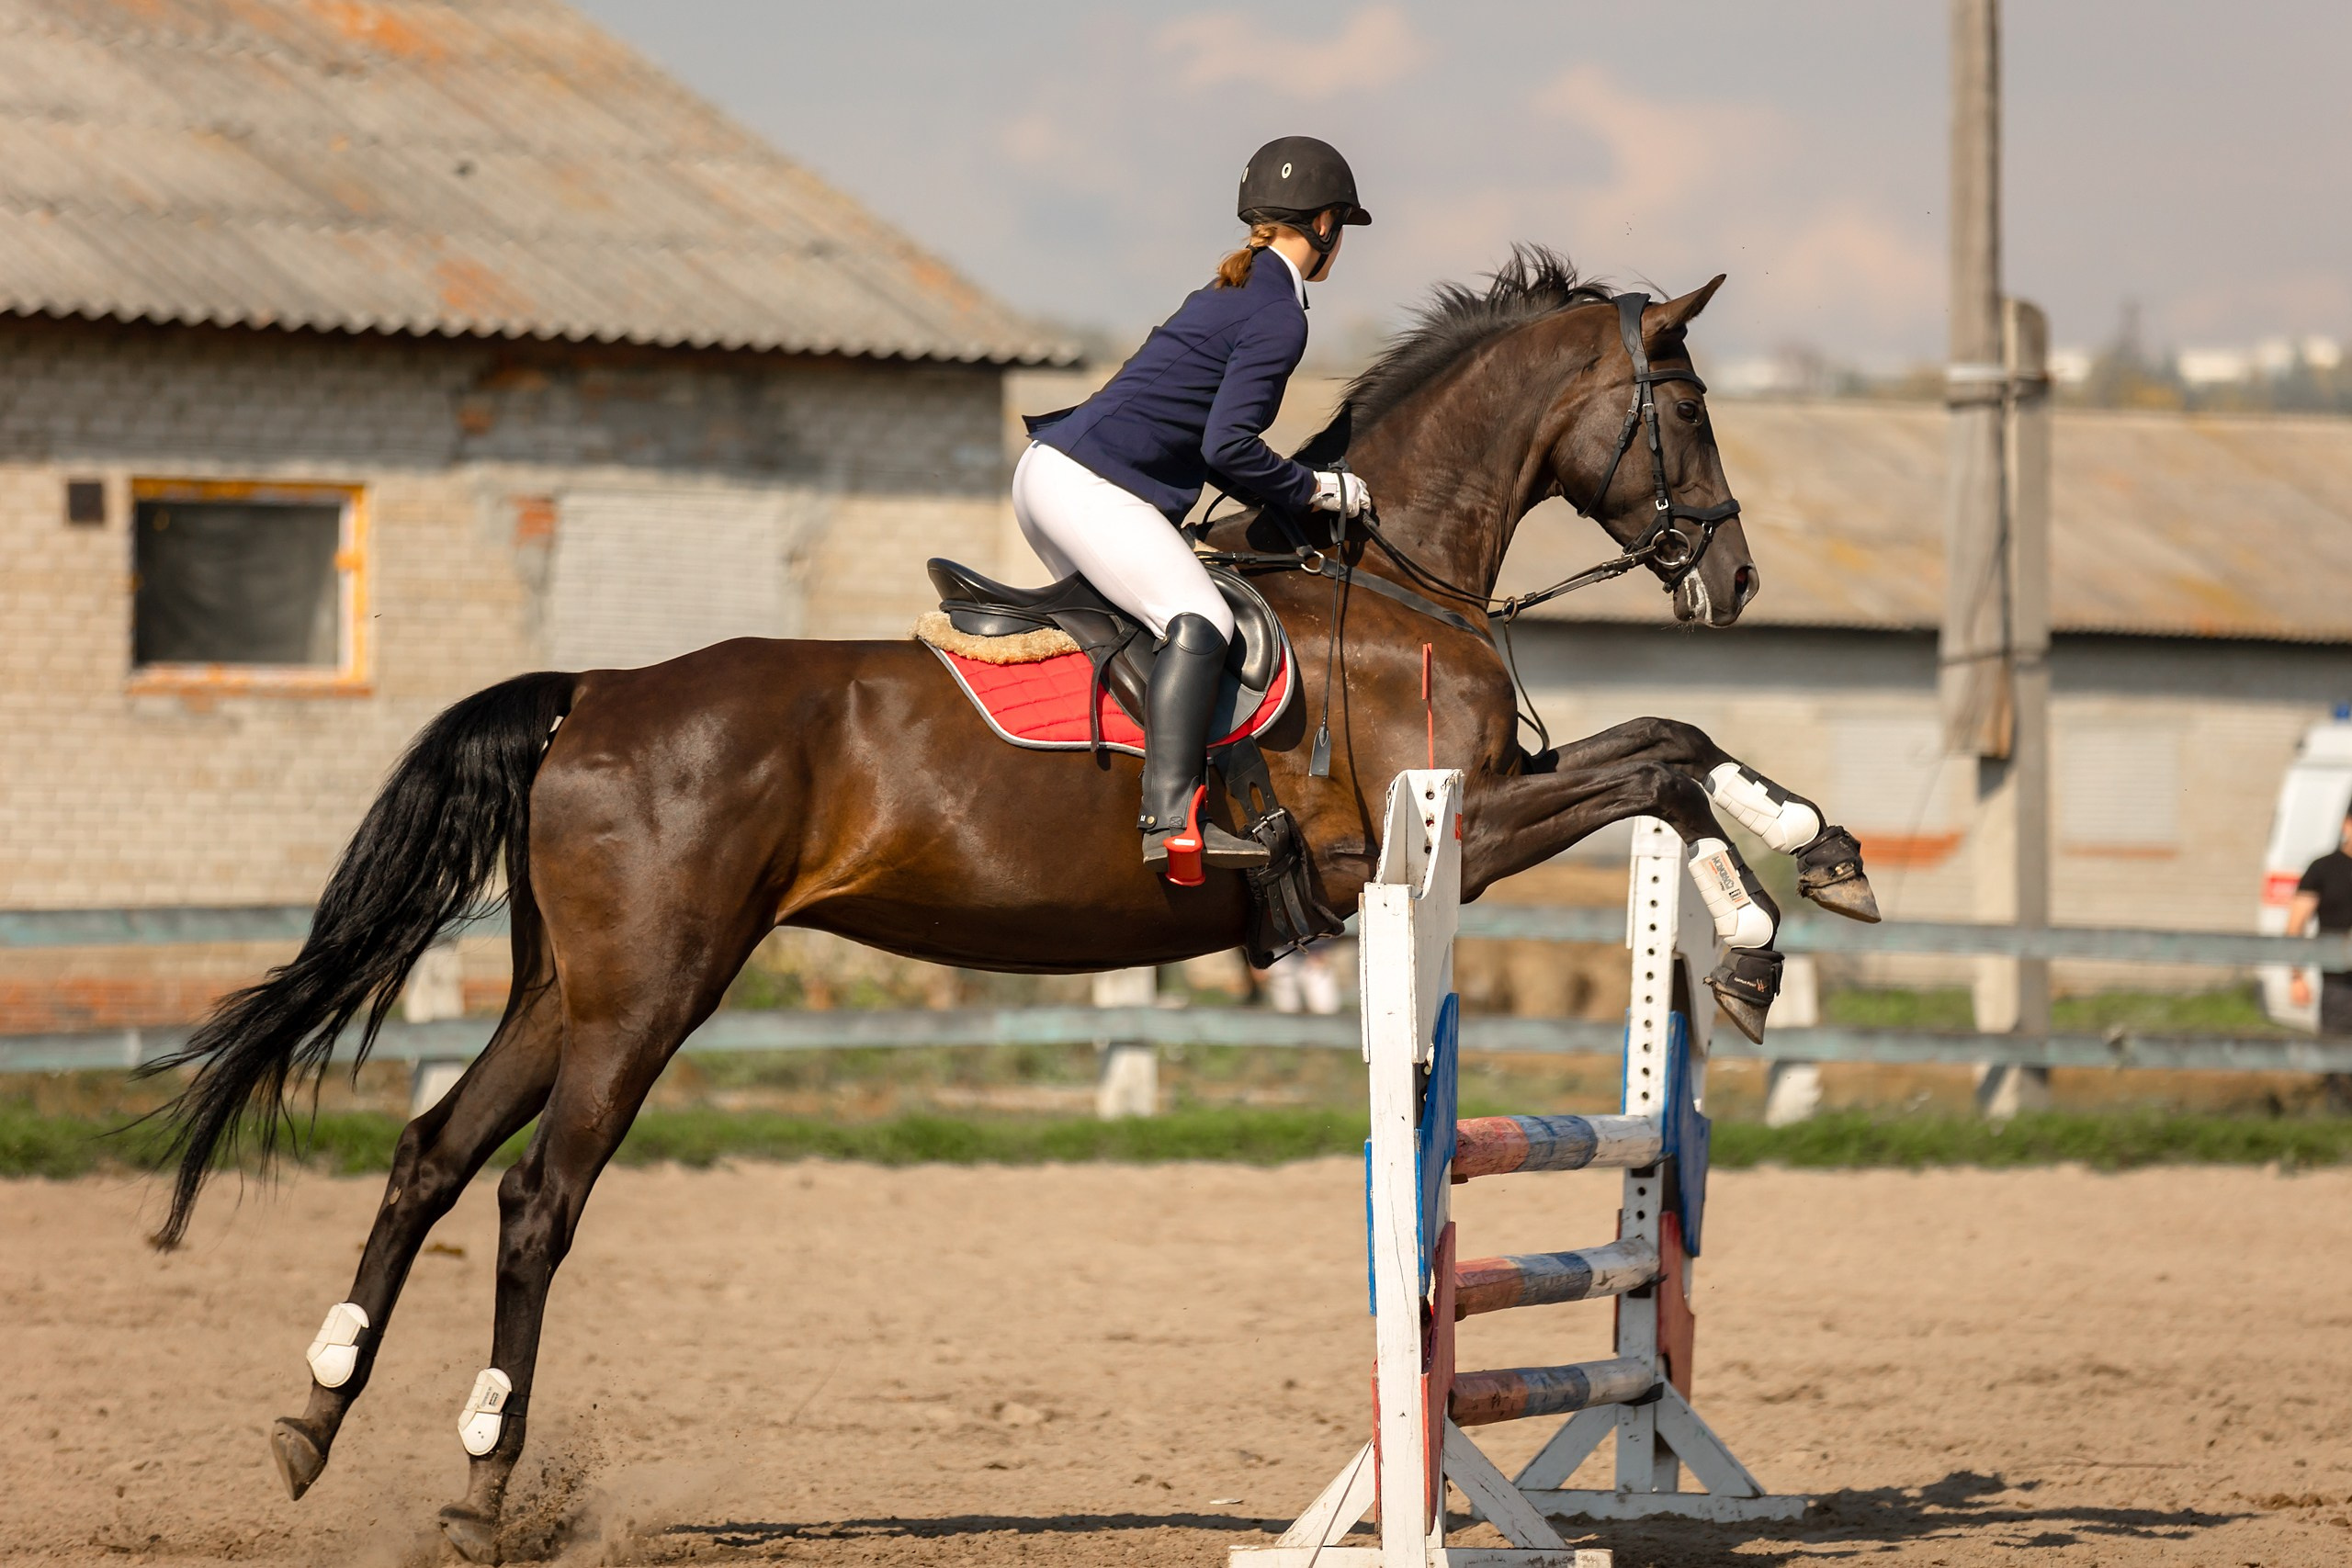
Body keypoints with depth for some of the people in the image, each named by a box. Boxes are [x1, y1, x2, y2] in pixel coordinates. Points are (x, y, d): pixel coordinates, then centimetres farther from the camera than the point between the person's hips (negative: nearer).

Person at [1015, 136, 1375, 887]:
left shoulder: (1232, 292, 22)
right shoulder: (1279, 317, -8)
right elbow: (1227, 447, -17)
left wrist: (1293, 494, 24)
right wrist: (1318, 490, -4)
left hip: (1046, 470, 11)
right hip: (1087, 484, -11)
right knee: (1199, 620, -23)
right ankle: (1171, 818, -38)